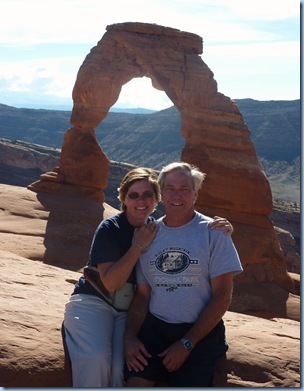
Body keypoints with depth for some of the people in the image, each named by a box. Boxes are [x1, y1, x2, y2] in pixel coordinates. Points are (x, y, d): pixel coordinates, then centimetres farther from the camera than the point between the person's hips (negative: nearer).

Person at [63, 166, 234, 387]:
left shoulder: (160, 229, 2)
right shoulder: (110, 228, -10)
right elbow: (110, 283, -18)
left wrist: (220, 233, -18)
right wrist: (138, 246, -20)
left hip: (131, 310, 3)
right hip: (95, 301, -3)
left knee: (124, 365, -25)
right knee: (95, 358, -30)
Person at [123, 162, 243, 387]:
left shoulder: (213, 233, -3)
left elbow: (222, 297, -6)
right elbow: (142, 294, 11)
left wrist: (186, 344, -11)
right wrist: (130, 335, -7)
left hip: (201, 332, -2)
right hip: (154, 327, 2)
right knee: (135, 382, -18)